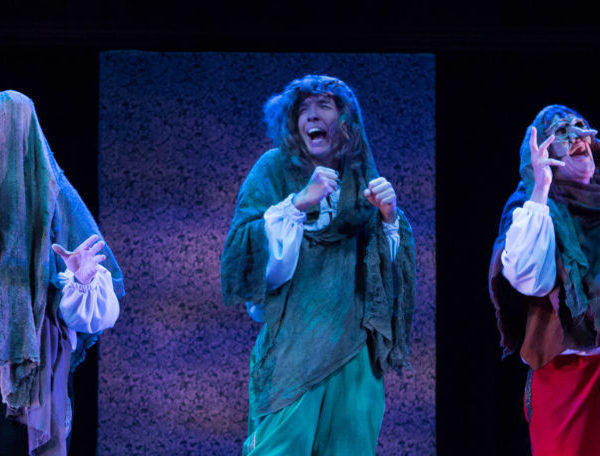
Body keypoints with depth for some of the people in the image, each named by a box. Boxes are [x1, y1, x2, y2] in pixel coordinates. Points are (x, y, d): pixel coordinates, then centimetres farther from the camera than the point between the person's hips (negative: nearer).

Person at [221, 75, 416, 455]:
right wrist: (298, 203, -22)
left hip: (352, 338, 3)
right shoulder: (275, 169, 1)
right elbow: (247, 246, -11)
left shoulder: (361, 175, 10)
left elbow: (392, 265, 9)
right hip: (292, 335, -3)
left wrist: (389, 217, -9)